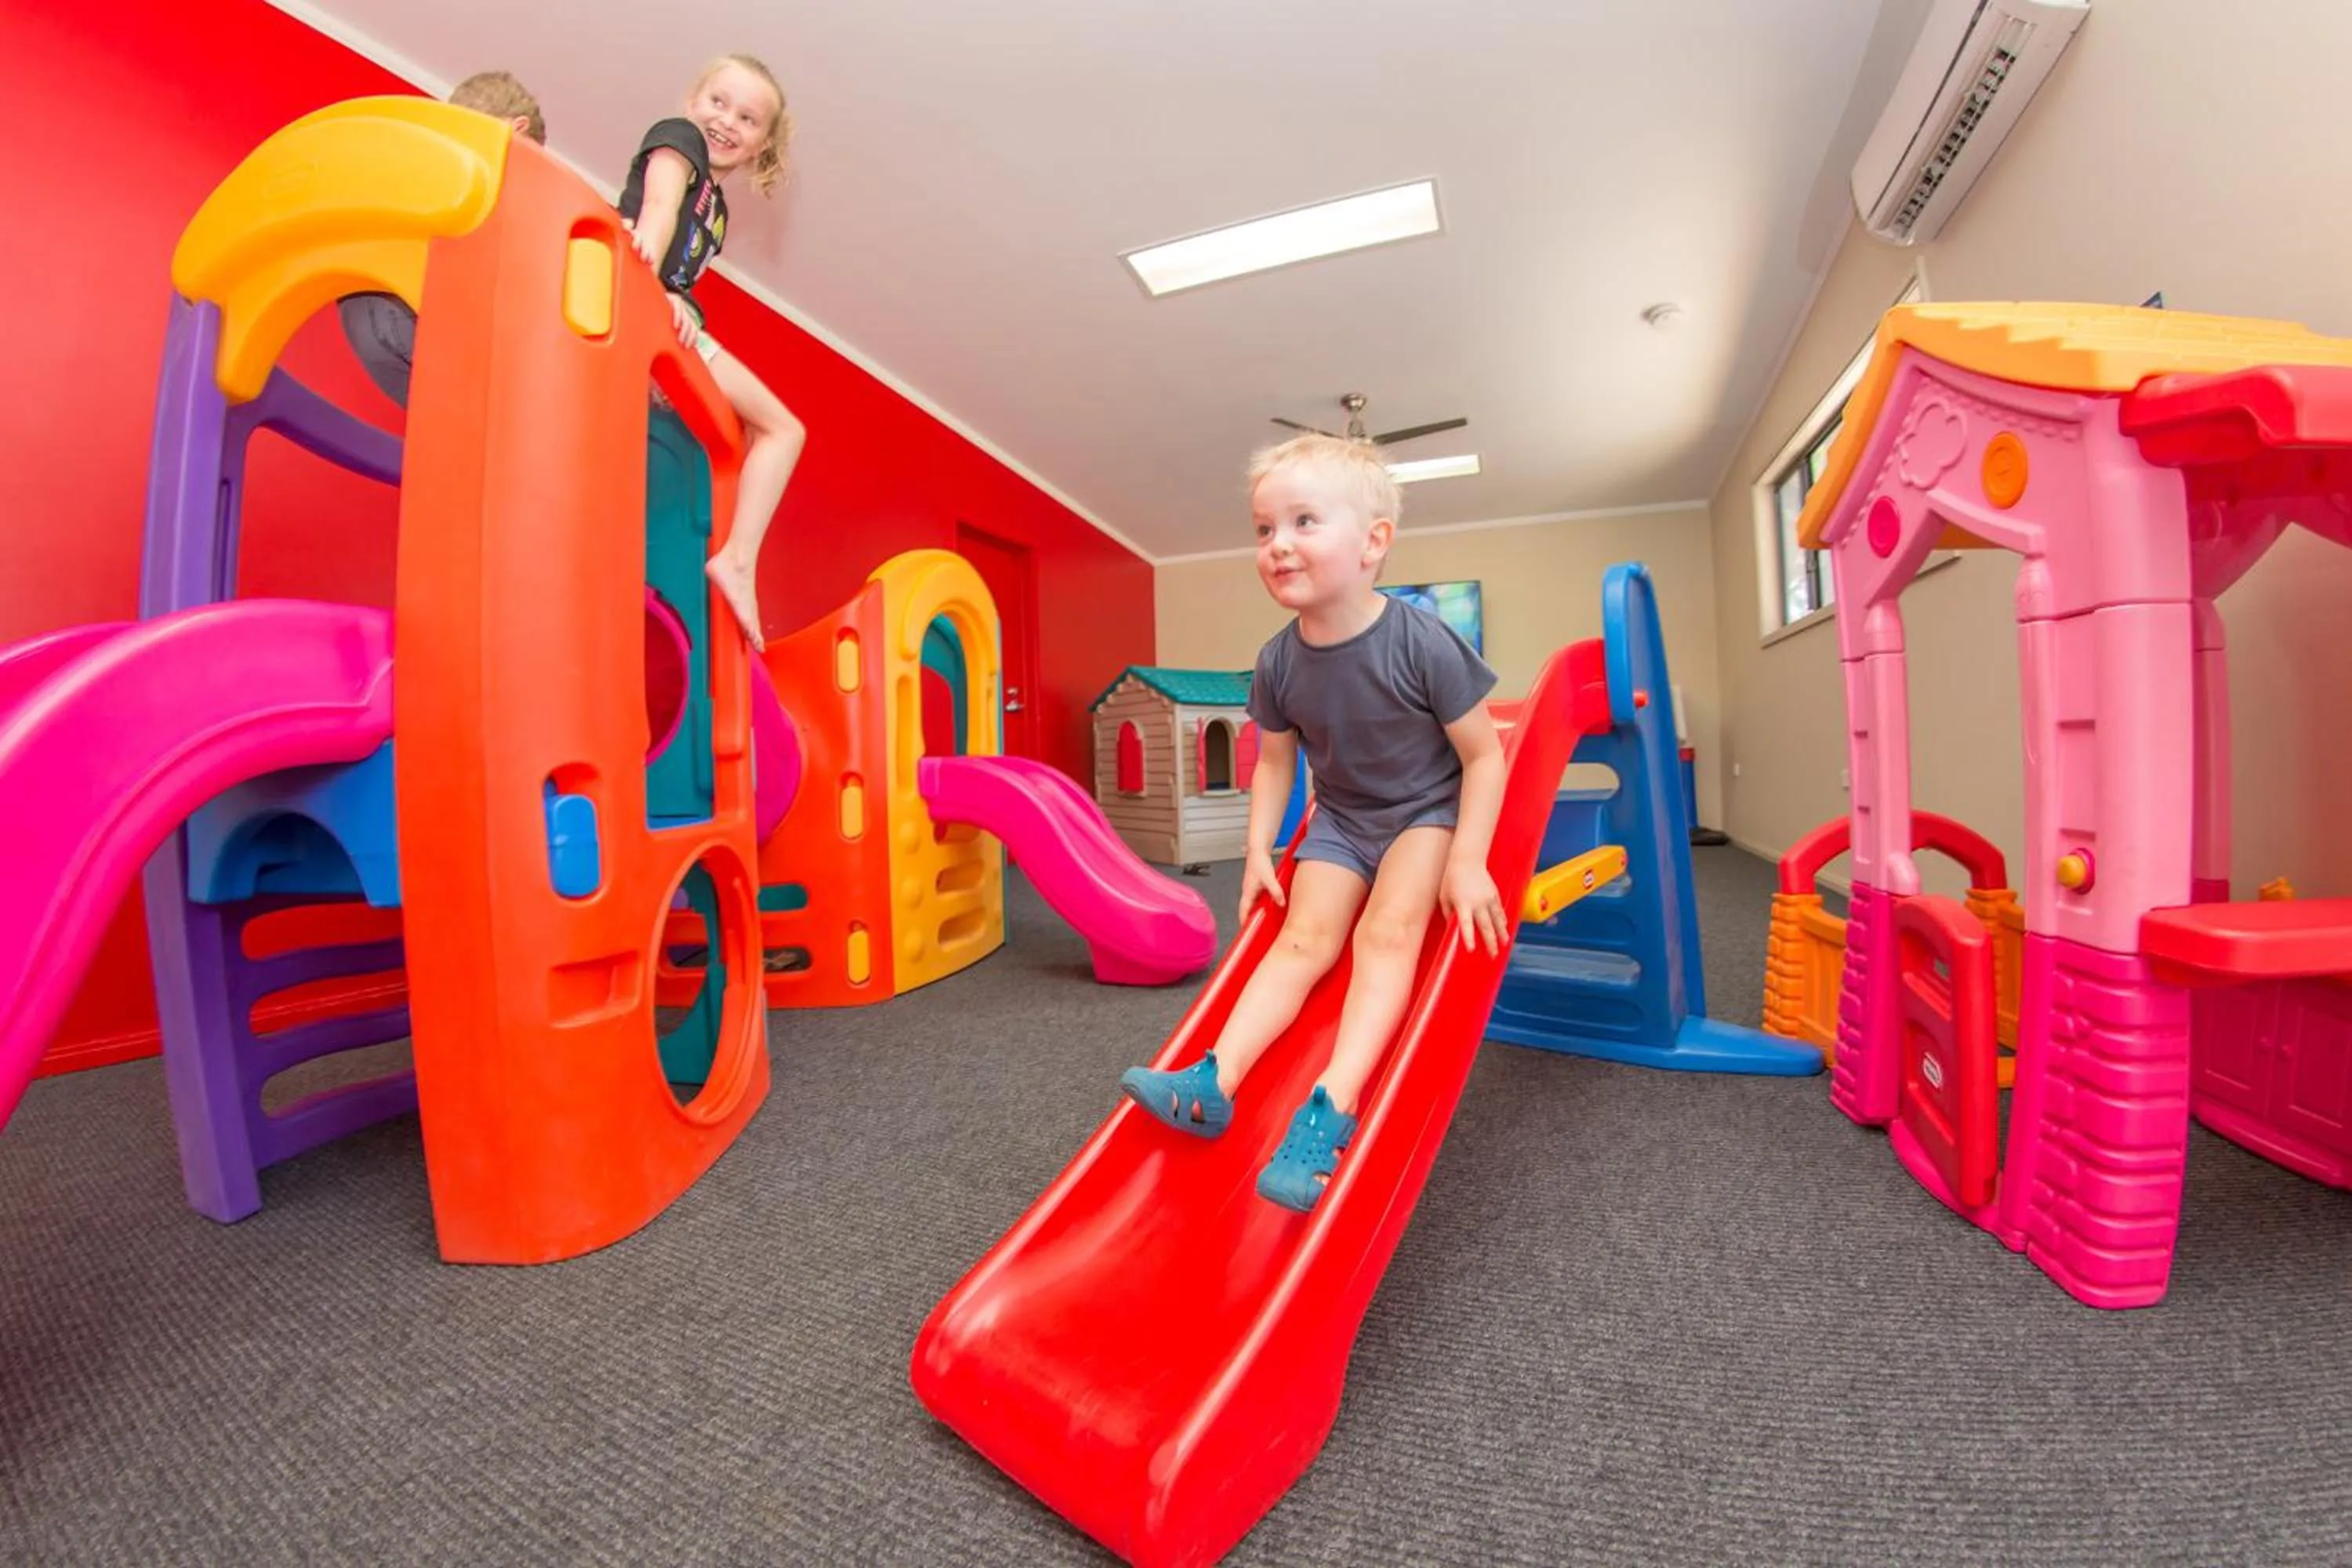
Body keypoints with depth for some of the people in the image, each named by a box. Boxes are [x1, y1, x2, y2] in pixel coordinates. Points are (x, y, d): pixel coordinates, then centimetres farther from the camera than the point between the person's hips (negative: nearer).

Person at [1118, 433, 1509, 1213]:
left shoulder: (1423, 643, -23)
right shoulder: (1278, 664, -11)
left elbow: (1483, 754, -14)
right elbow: (1274, 761, 5)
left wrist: (1466, 861, -19)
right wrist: (1259, 851, 0)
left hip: (1430, 808, -3)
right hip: (1339, 819, 4)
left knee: (1388, 931, -24)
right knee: (1304, 938, -11)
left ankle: (1331, 1109, -27)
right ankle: (1213, 1081, -17)